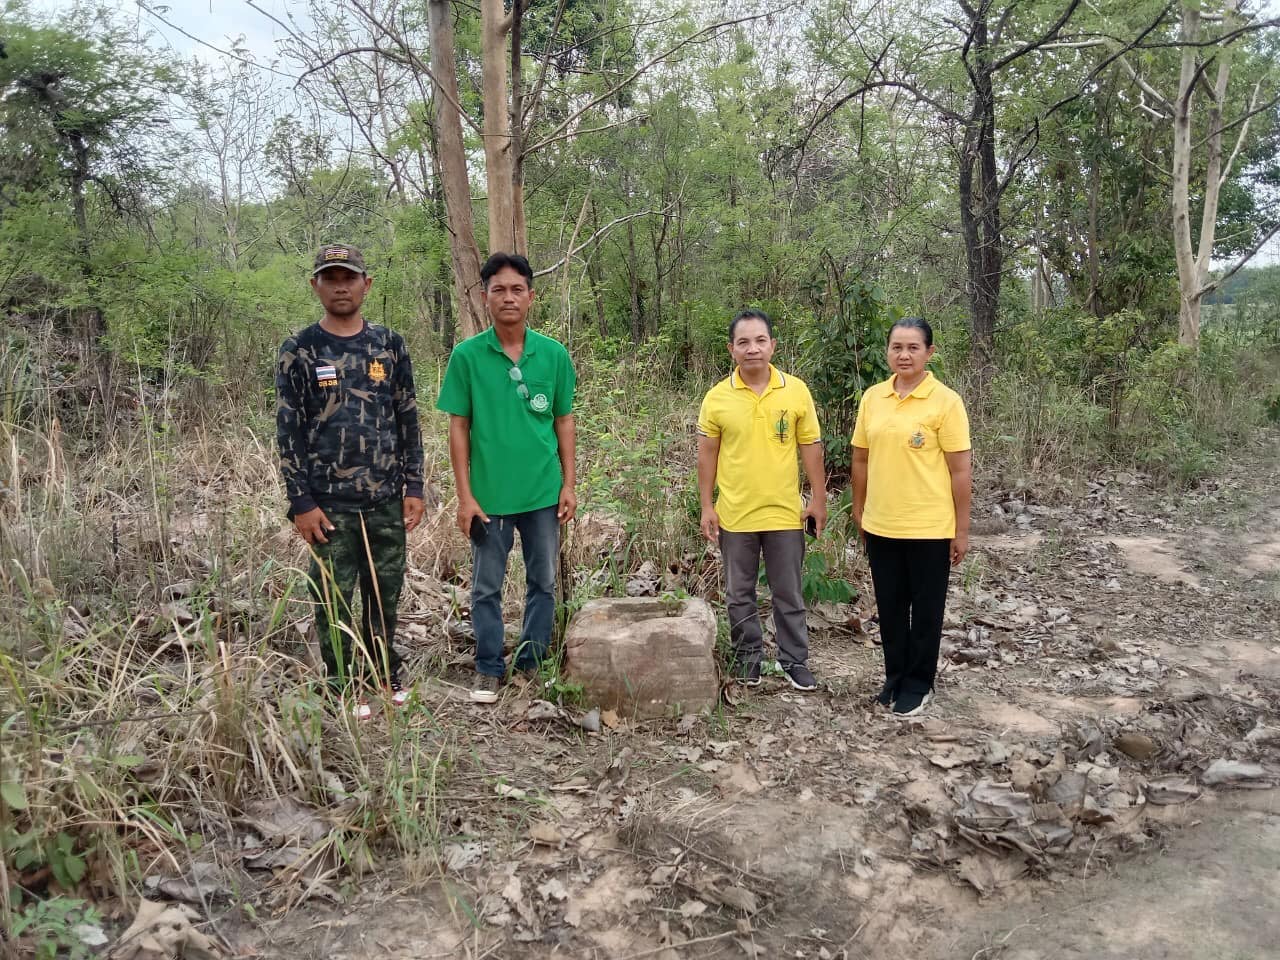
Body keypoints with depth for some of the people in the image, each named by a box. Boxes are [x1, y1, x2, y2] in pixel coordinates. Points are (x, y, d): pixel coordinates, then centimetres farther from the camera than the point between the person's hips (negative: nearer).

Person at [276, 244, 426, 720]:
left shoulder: (390, 345, 6)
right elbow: (289, 432, -3)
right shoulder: (299, 352, -2)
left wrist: (414, 488, 3)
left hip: (387, 500, 2)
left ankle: (385, 675, 29)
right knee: (335, 600, 6)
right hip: (330, 503, -2)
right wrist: (301, 503, -8)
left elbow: (408, 421, 8)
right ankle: (345, 686, 21)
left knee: (386, 593, 11)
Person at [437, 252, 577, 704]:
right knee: (487, 587, 10)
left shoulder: (554, 354, -1)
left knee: (543, 582, 13)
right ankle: (489, 668, 25)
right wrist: (464, 494, -6)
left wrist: (569, 483, 2)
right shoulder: (467, 355, -5)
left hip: (544, 493, 2)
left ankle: (534, 663, 29)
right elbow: (459, 427, -3)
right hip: (489, 494, -1)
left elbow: (564, 421, 5)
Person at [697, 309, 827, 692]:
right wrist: (707, 506, 0)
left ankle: (794, 659, 25)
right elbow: (707, 454, 2)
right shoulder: (717, 397, -5)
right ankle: (748, 657, 29)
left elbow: (810, 448, 2)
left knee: (788, 594, 11)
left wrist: (818, 500, 0)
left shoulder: (796, 390, -4)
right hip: (735, 515, 0)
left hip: (785, 513, 0)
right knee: (739, 594, 13)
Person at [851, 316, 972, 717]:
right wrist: (858, 511, 13)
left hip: (929, 528, -4)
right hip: (880, 526, 4)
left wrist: (961, 530, -9)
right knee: (890, 606, 15)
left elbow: (961, 469, -9)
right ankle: (895, 676, 32)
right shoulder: (872, 398, 3)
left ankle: (919, 684, 25)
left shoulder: (945, 401, -10)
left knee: (925, 609, 10)